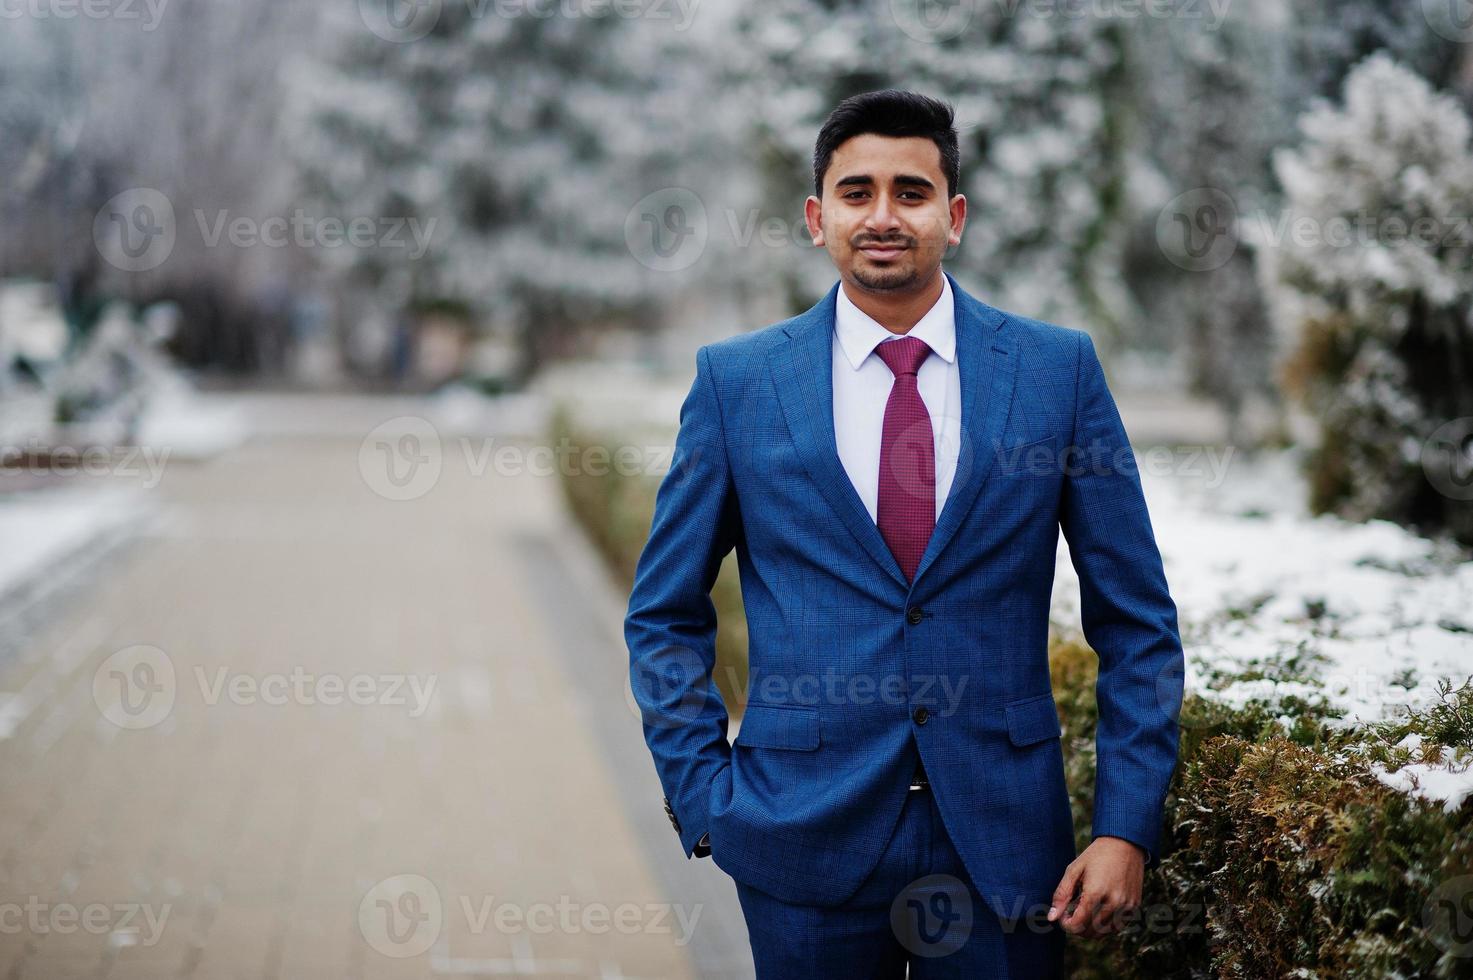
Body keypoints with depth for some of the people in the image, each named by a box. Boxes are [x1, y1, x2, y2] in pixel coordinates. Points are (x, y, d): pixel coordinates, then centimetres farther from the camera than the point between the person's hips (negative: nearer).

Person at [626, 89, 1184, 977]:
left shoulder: (1058, 369, 0)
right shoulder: (737, 380, 1)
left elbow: (1135, 620, 2)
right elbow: (665, 615, 7)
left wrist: (1128, 828, -4)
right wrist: (704, 803, -2)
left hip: (1003, 837, 0)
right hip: (806, 837, 0)